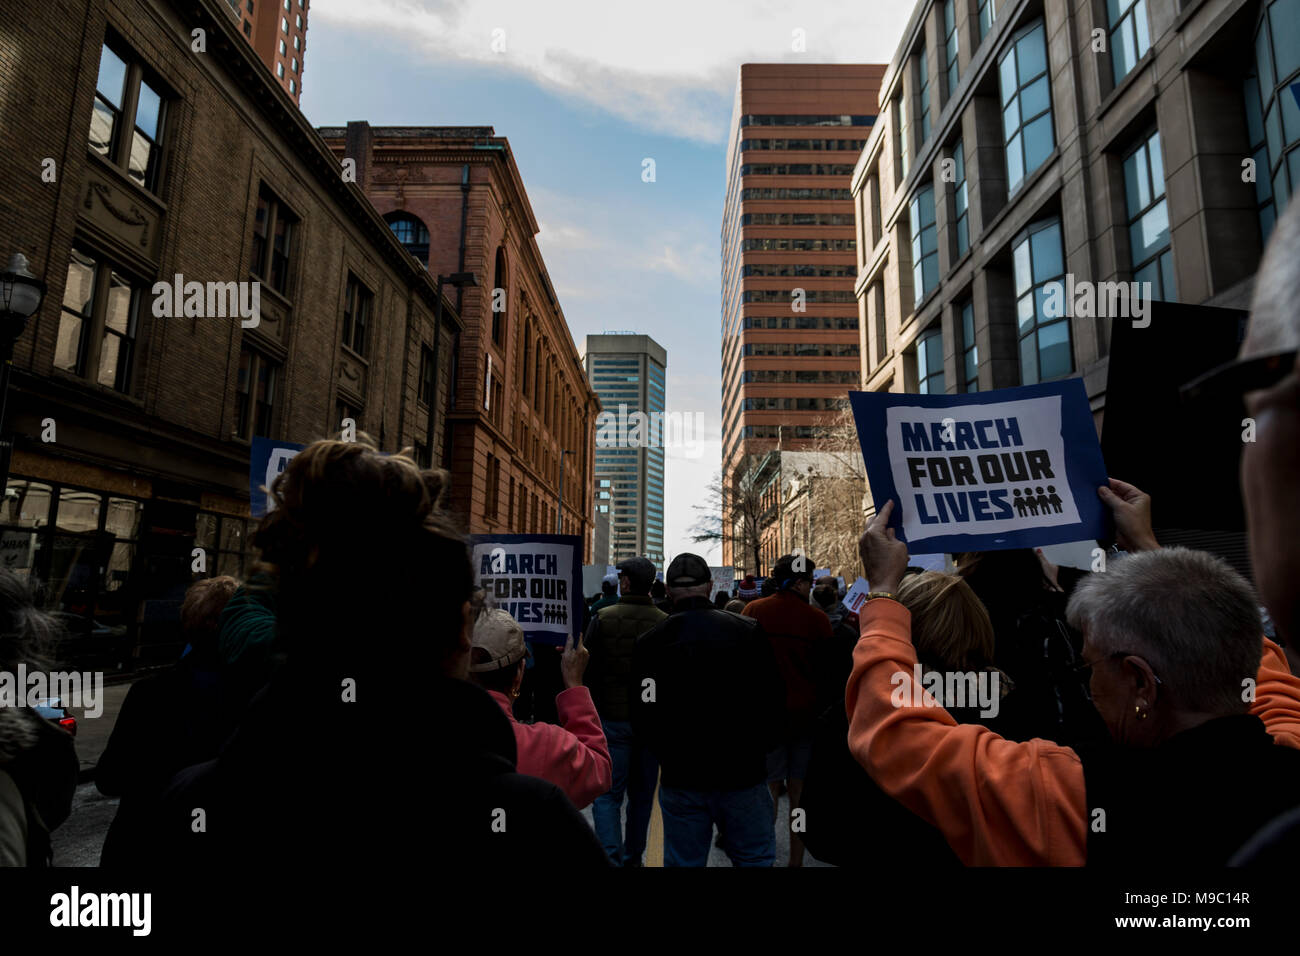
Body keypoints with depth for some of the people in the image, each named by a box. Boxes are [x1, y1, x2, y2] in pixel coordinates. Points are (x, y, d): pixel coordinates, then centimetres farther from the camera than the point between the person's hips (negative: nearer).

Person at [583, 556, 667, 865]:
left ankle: (612, 857, -10)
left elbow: (590, 672, -7)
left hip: (612, 718, -2)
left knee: (607, 794, 5)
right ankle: (633, 858, 29)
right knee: (642, 794, 17)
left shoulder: (602, 619, -11)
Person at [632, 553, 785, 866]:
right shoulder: (748, 632, -8)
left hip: (680, 778, 1)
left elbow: (642, 717, -3)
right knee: (756, 858, 16)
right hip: (742, 773, 0)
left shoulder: (649, 642, -6)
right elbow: (774, 699, -2)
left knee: (683, 861, 14)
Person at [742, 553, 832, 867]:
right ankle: (796, 859, 21)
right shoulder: (817, 617, -8)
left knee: (768, 789, 9)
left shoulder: (754, 610, -5)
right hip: (806, 712, 0)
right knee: (799, 793, 11)